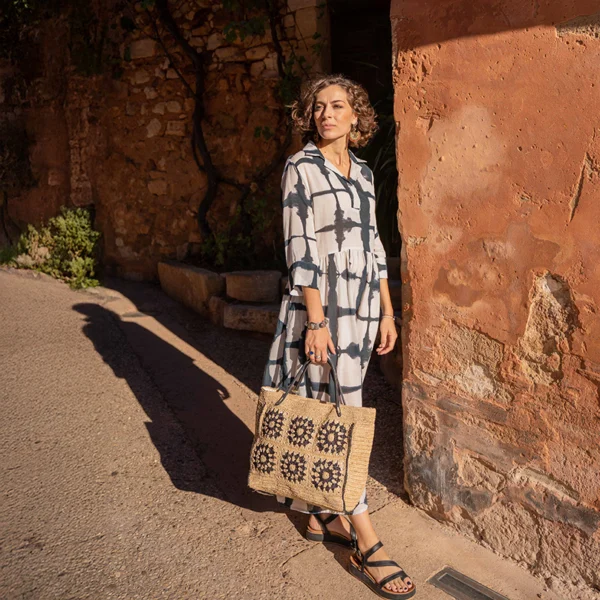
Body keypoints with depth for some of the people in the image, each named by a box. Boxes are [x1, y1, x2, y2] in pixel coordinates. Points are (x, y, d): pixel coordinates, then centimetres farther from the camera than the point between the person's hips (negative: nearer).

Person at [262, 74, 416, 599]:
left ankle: (322, 514, 29)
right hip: (322, 303, -6)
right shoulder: (301, 168, -4)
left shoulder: (364, 172, 14)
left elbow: (373, 245, 15)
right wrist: (316, 318, -18)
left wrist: (387, 312, 11)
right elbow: (301, 248, -11)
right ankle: (367, 545, 4)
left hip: (362, 305, 6)